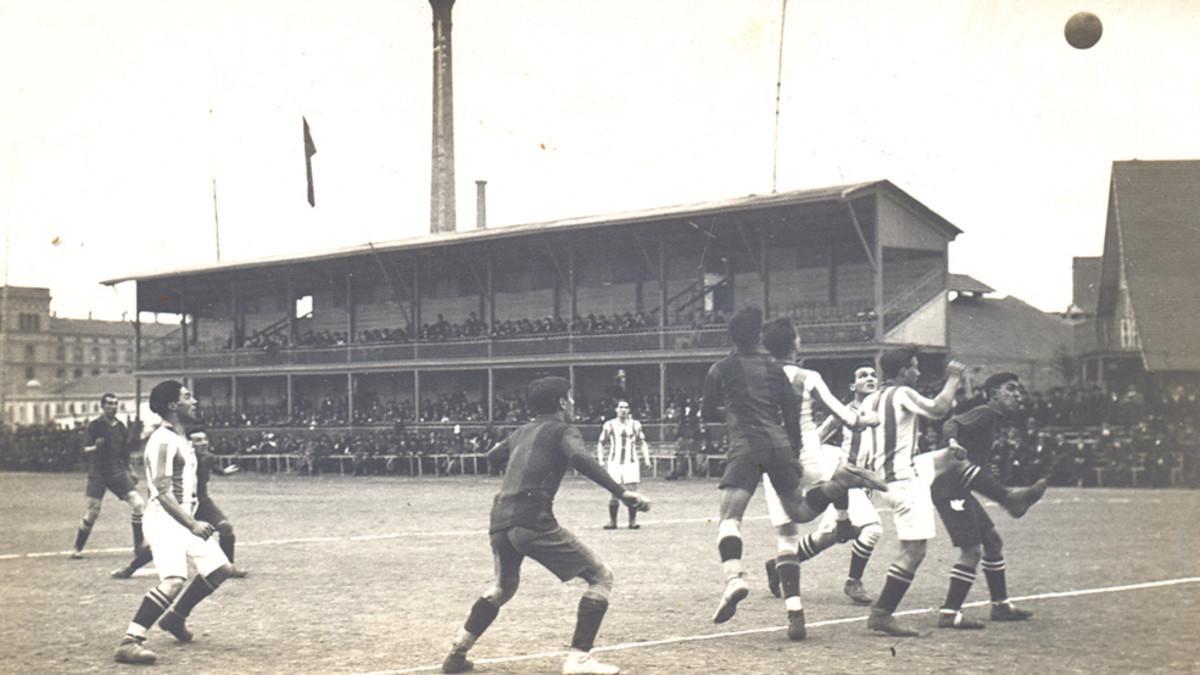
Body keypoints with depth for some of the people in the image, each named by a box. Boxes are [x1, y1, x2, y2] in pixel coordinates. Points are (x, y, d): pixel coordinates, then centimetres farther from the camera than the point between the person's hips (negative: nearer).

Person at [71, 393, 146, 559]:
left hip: (117, 472, 4)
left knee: (138, 504, -10)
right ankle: (77, 548, 14)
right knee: (92, 511, -4)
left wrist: (129, 472, 18)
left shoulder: (121, 427, 8)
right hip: (98, 472, -4)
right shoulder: (95, 425, -5)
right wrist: (95, 447, -31)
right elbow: (85, 448, -10)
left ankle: (139, 546, 0)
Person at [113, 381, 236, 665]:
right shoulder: (163, 441, -16)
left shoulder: (181, 439, 15)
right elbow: (163, 492, -22)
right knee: (174, 580, -27)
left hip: (185, 520, 10)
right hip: (164, 520, -10)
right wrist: (192, 525, -26)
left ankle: (175, 617, 29)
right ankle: (129, 642, -24)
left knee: (220, 568, 14)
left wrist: (194, 522, 23)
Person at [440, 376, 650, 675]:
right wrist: (621, 492, -25)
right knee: (600, 576, 4)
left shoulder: (522, 432, 25)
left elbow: (492, 456, 44)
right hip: (533, 522, -7)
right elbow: (580, 459, -18)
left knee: (503, 586, 33)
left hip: (499, 522, 7)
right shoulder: (563, 430, 5)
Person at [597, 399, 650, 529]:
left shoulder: (635, 425, 9)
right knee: (615, 493, -4)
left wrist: (646, 458, 2)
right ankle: (612, 521, 5)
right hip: (614, 463, -1)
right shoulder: (610, 425, 6)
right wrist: (601, 459, -1)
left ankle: (633, 521, 1)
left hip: (631, 462, 1)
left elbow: (642, 443, 14)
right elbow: (601, 444, 10)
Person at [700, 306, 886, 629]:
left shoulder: (720, 370, 8)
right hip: (779, 445, 4)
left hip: (745, 448, -4)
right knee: (799, 511, 19)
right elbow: (792, 412, 14)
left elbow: (707, 415, 16)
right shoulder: (773, 367, 16)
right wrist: (794, 453, 19)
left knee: (729, 518, -11)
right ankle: (841, 480, -7)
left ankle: (734, 577, -36)